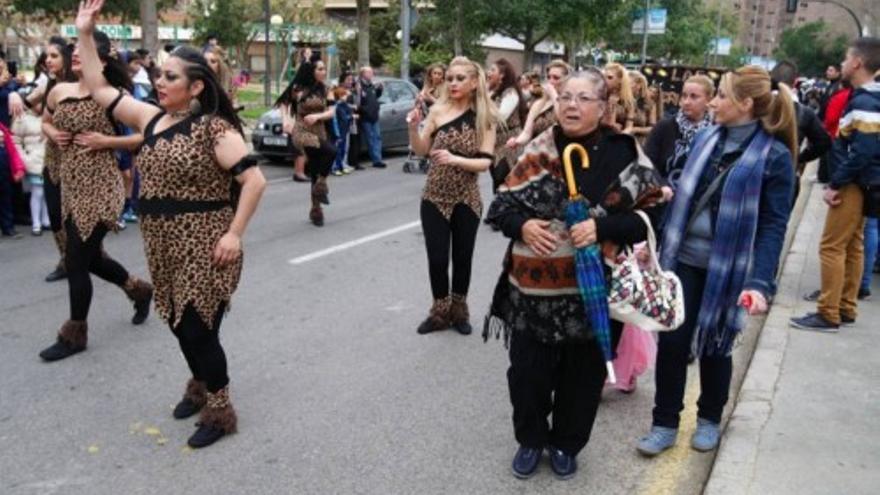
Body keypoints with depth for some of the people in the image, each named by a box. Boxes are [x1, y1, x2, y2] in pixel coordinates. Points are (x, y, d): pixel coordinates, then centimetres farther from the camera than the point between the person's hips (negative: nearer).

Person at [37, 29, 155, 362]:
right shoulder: (59, 92, 6)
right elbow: (45, 121, 25)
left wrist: (106, 141, -17)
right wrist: (52, 133, 3)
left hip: (100, 189, -7)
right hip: (71, 187, 7)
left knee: (76, 261, -2)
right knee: (90, 256, 17)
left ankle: (74, 335, 17)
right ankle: (140, 290, 43)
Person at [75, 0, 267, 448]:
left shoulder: (213, 127, -15)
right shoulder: (152, 118, 7)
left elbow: (254, 180, -20)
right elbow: (99, 90, 13)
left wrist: (234, 234, -22)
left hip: (203, 243, -7)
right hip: (163, 243, 7)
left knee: (198, 328, -2)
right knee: (179, 323, 17)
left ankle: (220, 412, 15)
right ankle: (200, 385, 41)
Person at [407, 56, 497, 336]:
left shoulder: (485, 118, -4)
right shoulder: (438, 110, -3)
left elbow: (485, 162, -11)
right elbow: (420, 151, 0)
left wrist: (455, 159, -26)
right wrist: (413, 128, -17)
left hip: (466, 199, 0)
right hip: (435, 197, 0)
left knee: (462, 258, 11)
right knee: (437, 258, 2)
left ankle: (459, 312, 31)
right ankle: (440, 312, 24)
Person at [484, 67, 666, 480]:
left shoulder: (622, 152, -4)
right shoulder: (539, 149, 1)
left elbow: (650, 213, -5)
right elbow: (501, 206, 5)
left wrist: (602, 227, -20)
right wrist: (521, 224, -16)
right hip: (534, 289, 1)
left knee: (582, 375, 14)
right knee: (527, 371, 10)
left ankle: (566, 444, 38)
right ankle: (530, 439, 36)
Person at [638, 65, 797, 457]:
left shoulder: (774, 156, -12)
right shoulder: (706, 138, 3)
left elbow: (773, 226, -15)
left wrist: (760, 282, -23)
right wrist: (656, 241, 10)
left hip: (727, 268, -4)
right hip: (684, 258, 4)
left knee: (715, 346, 12)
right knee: (671, 342, 5)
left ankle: (709, 420, 35)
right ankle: (664, 424, 20)